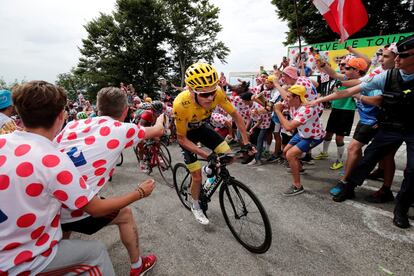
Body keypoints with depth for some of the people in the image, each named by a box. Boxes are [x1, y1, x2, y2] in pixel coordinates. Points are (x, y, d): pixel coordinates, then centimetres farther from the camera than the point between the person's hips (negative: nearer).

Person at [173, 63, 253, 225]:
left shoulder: (217, 93, -30)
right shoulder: (181, 104, -39)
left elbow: (235, 115, -13)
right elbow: (182, 138, -26)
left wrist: (246, 142, -15)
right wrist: (206, 155, -33)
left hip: (203, 128, 4)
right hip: (187, 134, -3)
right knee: (197, 176, -2)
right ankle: (195, 206, 27)